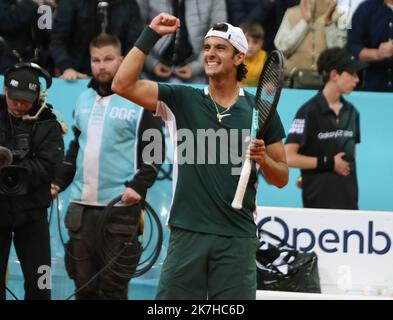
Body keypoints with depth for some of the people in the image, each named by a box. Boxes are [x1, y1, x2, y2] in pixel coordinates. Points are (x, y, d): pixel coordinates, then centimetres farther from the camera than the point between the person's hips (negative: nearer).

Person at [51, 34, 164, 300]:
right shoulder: (84, 100, 16)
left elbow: (156, 150, -4)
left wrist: (138, 186, -16)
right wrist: (59, 183, 15)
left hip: (119, 208, -6)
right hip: (81, 207, 6)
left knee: (113, 287, -5)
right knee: (84, 285, 8)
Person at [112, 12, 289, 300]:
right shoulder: (182, 100, 6)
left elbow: (282, 178, 10)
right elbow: (123, 85, -4)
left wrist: (263, 159, -11)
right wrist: (150, 35, -5)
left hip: (237, 237, 0)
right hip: (187, 233, 0)